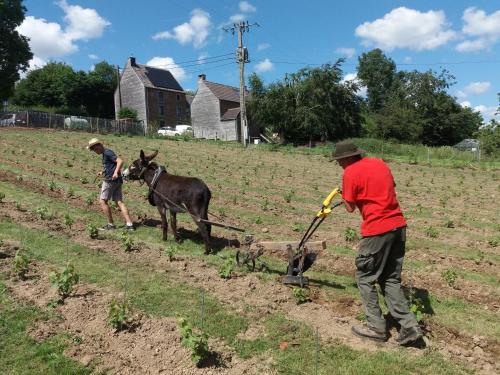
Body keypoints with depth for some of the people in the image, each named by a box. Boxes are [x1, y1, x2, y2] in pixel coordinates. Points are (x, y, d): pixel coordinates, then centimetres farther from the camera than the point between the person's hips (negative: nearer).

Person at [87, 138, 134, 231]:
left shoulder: (107, 152, -10)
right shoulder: (105, 154, 20)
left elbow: (120, 161, -20)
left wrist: (116, 172, -32)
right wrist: (103, 172, 20)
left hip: (110, 180, -9)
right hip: (117, 181, 9)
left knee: (103, 201, 2)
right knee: (119, 202, 3)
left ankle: (111, 224, 6)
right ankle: (129, 224, -3)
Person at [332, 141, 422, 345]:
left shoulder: (350, 173, -8)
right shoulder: (380, 163, 13)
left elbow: (350, 208, -3)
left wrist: (344, 194, 15)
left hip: (377, 231, -7)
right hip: (399, 226, 8)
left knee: (365, 278, 10)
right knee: (391, 279, 18)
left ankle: (376, 327, 17)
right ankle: (409, 326, 14)